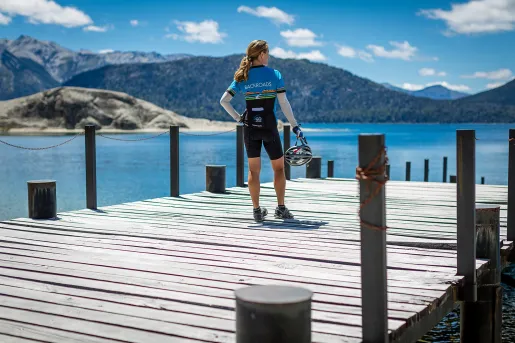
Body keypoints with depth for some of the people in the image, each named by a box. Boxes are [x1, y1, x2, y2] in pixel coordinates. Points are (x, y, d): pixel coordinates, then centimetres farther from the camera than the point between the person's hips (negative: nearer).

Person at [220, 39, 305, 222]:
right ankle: (281, 208, 9)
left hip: (250, 127, 3)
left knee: (254, 170, 9)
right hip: (269, 127, -3)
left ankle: (257, 210, 9)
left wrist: (238, 118, 5)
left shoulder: (242, 77, 4)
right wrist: (295, 125, -3)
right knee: (279, 167, 10)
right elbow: (284, 103, -9)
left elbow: (224, 100, 0)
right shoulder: (274, 74, -5)